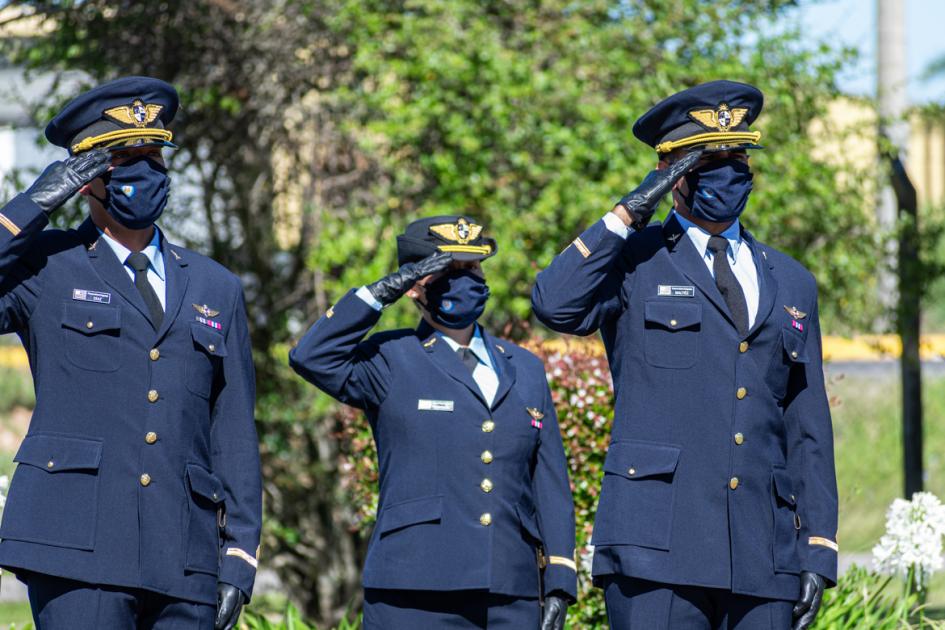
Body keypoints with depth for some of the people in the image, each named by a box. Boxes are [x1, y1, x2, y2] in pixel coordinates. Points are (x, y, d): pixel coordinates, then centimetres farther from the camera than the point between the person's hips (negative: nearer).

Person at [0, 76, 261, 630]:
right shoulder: (46, 268, 9)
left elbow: (235, 433, 17)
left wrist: (239, 554, 8)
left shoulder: (216, 290, 19)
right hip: (78, 544, -4)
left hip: (185, 562, 4)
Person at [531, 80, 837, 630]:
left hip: (764, 558, 4)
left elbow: (808, 427, 17)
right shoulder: (634, 261, 7)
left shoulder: (790, 284, 19)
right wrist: (629, 213, -8)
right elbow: (555, 305, -15)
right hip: (660, 546, -4)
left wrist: (819, 549, 9)